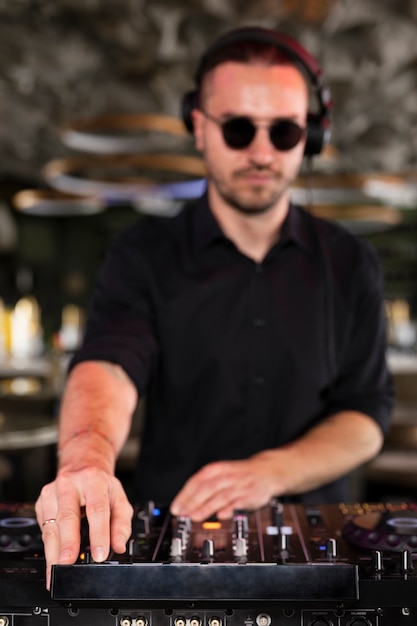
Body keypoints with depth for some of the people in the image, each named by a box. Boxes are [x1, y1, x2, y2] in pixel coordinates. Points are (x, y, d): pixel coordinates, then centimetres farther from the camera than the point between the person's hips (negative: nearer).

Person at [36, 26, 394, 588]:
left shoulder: (350, 265, 4)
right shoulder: (145, 256, -2)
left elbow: (366, 416, 3)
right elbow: (106, 367, -20)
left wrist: (272, 472, -16)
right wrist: (87, 460, -43)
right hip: (172, 532, 0)